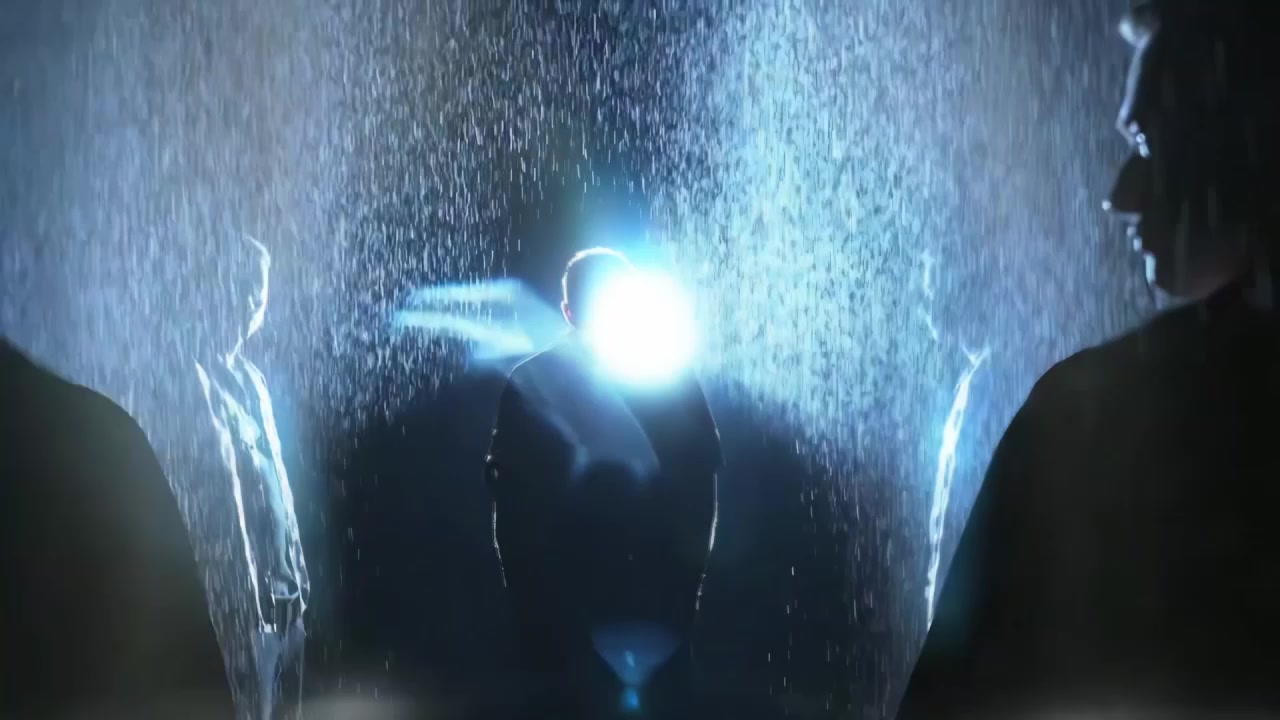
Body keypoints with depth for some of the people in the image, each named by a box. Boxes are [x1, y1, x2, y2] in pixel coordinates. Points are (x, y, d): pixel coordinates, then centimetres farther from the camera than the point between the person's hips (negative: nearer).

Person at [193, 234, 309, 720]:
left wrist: (298, 573, 15)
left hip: (282, 583, 9)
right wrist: (247, 590, -20)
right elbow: (224, 482, -18)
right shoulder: (202, 377, -12)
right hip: (245, 588, -9)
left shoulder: (252, 377, 15)